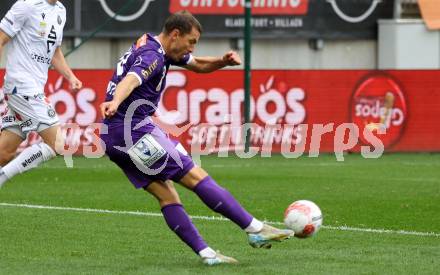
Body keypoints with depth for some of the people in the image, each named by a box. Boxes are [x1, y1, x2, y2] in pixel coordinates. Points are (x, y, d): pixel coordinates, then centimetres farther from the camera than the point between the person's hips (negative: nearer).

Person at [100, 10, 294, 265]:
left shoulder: (155, 48, 17)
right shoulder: (152, 55, -14)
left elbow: (200, 65, 27)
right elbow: (131, 80, -35)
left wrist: (223, 61, 6)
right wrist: (115, 102, -56)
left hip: (115, 139, 10)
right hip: (135, 130, -10)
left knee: (166, 194, 6)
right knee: (196, 176, -8)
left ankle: (206, 253, 1)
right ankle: (256, 230, -7)